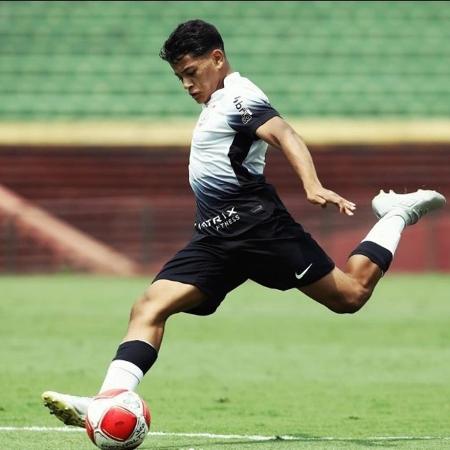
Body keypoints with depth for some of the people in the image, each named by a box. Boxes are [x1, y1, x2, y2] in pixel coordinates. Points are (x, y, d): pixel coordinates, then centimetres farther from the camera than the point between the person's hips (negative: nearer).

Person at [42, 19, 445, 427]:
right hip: (215, 237, 9)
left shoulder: (239, 96, -6)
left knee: (350, 295, -4)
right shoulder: (216, 103, 22)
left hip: (254, 224, -9)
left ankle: (395, 216, 20)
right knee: (149, 308, -11)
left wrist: (313, 187, -38)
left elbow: (285, 136, -22)